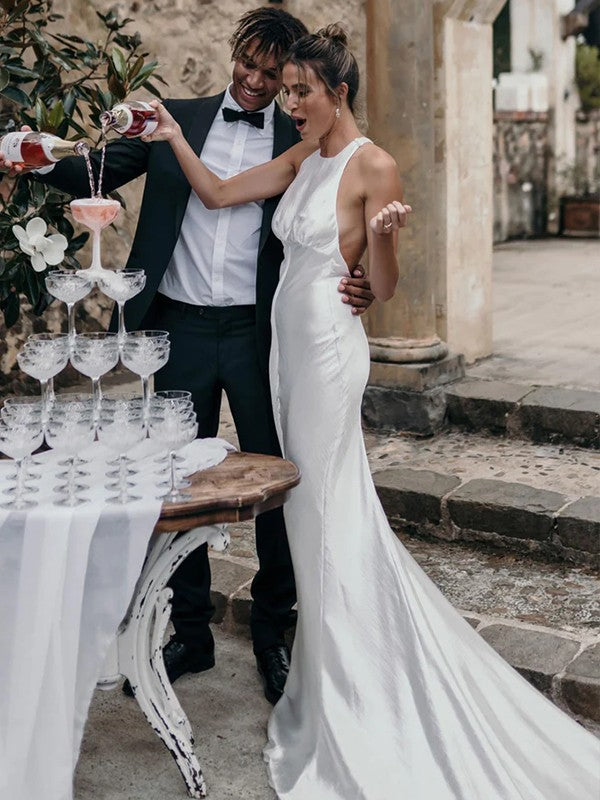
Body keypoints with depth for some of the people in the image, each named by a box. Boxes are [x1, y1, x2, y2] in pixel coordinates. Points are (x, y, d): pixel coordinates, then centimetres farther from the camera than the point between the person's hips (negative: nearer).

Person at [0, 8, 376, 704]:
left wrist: (355, 288, -20)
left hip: (258, 334, -1)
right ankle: (190, 634, 25)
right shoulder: (178, 120, 7)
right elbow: (93, 174, 2)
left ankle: (272, 633, 23)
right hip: (181, 328, 2)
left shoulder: (301, 142, 4)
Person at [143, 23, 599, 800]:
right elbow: (217, 194, 15)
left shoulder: (374, 167, -11)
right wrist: (174, 138, 6)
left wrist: (383, 235, -29)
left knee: (326, 508, -2)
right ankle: (329, 671, 26)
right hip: (288, 342, 8)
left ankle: (344, 708, 12)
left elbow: (384, 287, -11)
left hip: (329, 346, -8)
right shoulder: (300, 161, 11)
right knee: (314, 507, 12)